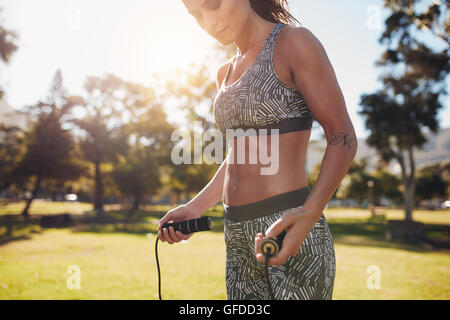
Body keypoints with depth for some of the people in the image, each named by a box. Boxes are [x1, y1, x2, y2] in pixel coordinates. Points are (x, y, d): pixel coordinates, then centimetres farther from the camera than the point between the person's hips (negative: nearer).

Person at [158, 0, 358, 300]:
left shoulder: (293, 42, -5)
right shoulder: (226, 74, 16)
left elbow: (343, 139, -10)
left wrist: (309, 213, -25)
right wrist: (195, 207, 13)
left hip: (290, 231, -7)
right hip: (238, 236, 7)